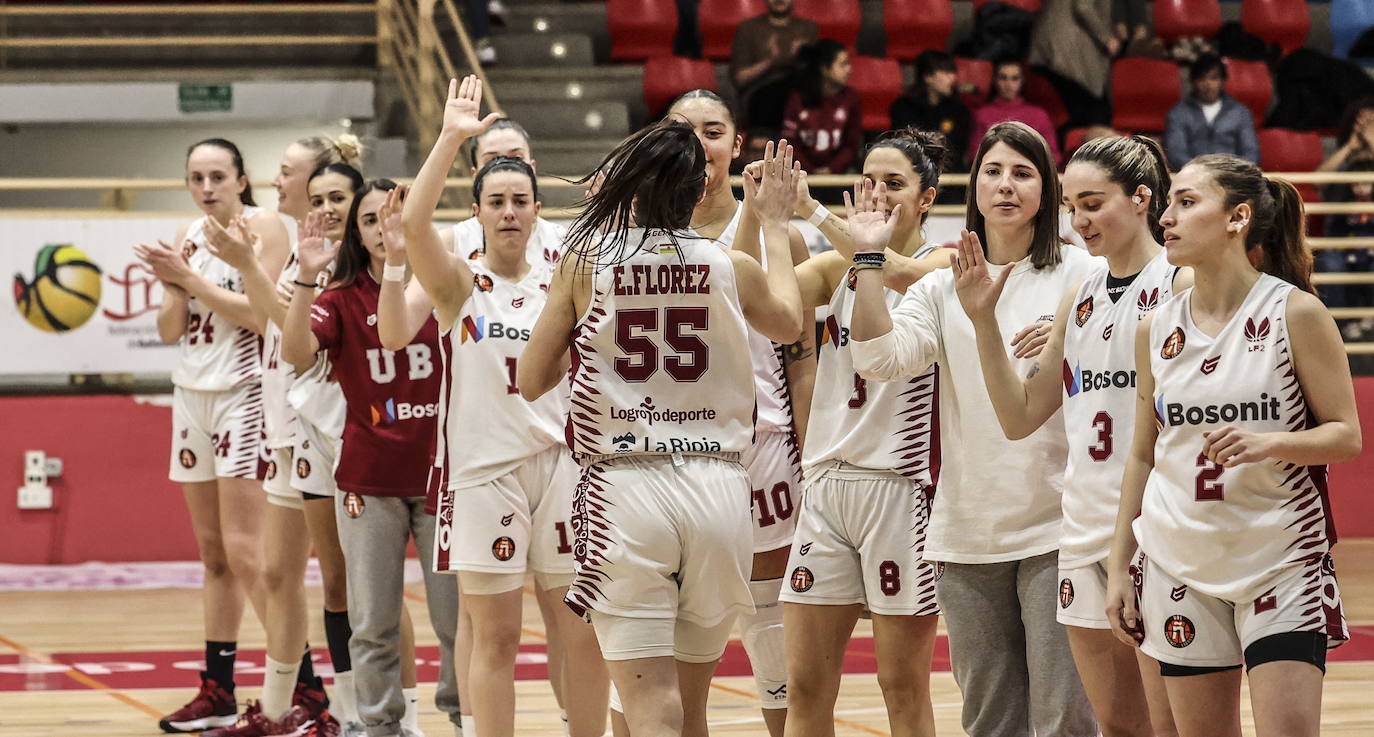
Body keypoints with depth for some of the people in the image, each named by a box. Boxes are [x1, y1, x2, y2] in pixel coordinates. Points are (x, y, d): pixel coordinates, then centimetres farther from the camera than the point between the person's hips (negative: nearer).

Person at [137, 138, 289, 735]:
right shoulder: (188, 236, 12)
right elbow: (170, 331, 11)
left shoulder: (264, 228, -7)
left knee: (245, 552, -14)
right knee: (213, 555, 9)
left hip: (244, 394, -7)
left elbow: (261, 314, -17)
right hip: (192, 393, 7)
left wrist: (189, 277, -16)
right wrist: (175, 287, -8)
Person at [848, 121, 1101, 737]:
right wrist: (870, 257, -8)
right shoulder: (943, 286, 11)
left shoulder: (1080, 275, 2)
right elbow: (878, 358, -4)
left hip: (1056, 529, -4)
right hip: (966, 535, 4)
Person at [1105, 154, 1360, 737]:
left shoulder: (1295, 313, -6)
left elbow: (1346, 436, -6)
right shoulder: (1157, 329, 6)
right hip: (1180, 567, 4)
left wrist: (1270, 442, -24)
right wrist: (1119, 567, 11)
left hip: (1280, 562, -4)